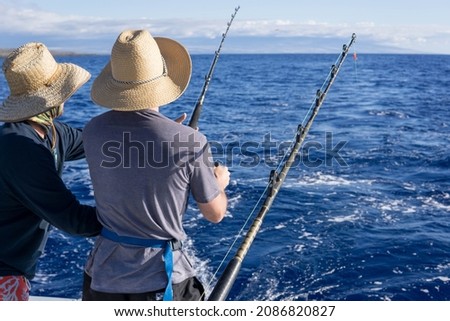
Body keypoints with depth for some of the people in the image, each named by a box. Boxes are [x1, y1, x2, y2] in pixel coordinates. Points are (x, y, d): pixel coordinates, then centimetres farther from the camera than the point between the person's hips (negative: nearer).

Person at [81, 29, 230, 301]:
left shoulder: (93, 131, -7)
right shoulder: (191, 143, -19)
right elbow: (215, 214, -6)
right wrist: (220, 181, 17)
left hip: (103, 276, 4)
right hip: (163, 279, -3)